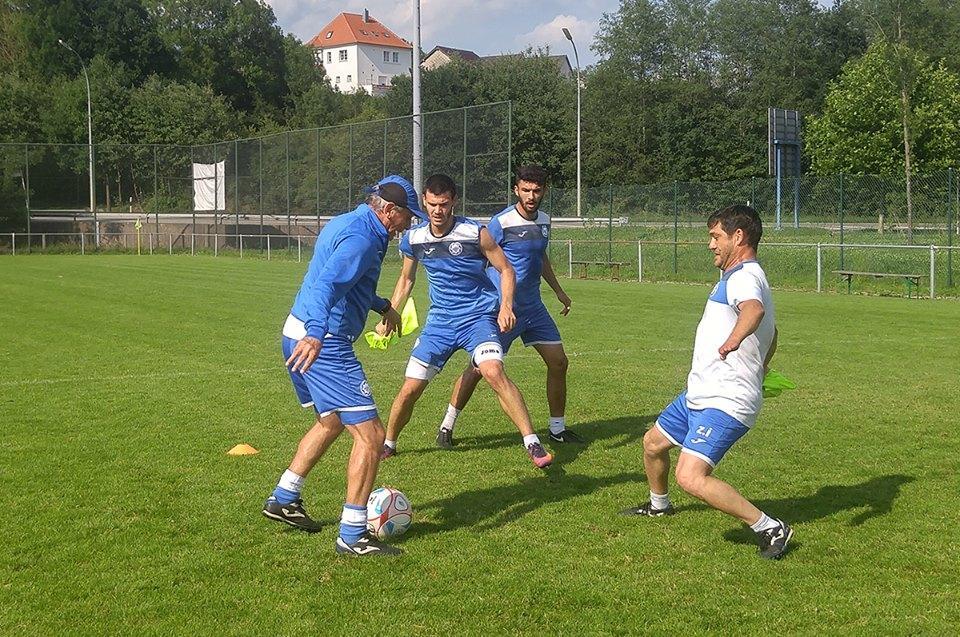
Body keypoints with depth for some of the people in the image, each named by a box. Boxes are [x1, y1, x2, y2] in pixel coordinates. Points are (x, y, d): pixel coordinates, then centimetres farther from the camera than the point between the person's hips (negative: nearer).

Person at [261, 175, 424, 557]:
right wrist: (316, 334, -47)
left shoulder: (346, 224, 16)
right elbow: (327, 284, -33)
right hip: (324, 345, -11)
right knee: (370, 435, -8)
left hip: (297, 335, 11)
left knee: (331, 422, 29)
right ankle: (352, 536, -5)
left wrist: (383, 306, 45)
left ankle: (283, 500, 38)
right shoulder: (361, 238, -16)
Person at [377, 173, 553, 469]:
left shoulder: (475, 233, -11)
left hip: (478, 316, -4)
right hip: (440, 320, 4)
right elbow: (406, 280, 18)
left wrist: (506, 306, -18)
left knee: (493, 371, -29)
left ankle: (533, 444, -23)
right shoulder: (413, 239, 1)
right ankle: (387, 445, 27)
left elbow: (506, 270, -3)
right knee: (410, 389, 1)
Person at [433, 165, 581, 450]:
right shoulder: (501, 222, -15)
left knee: (559, 362, 6)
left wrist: (558, 290, 30)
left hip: (533, 306, 7)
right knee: (479, 367, -8)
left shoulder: (544, 220, 8)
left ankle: (558, 428, 21)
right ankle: (447, 426, 6)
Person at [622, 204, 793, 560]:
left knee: (691, 477, -25)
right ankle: (658, 506, 53)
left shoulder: (745, 277, -17)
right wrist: (757, 373, 45)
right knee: (653, 444, 26)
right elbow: (771, 331, 35)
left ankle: (770, 529, -16)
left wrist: (734, 340, -62)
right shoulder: (739, 277, 18)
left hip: (726, 402, -11)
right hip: (699, 394, 11)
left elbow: (754, 309, -43)